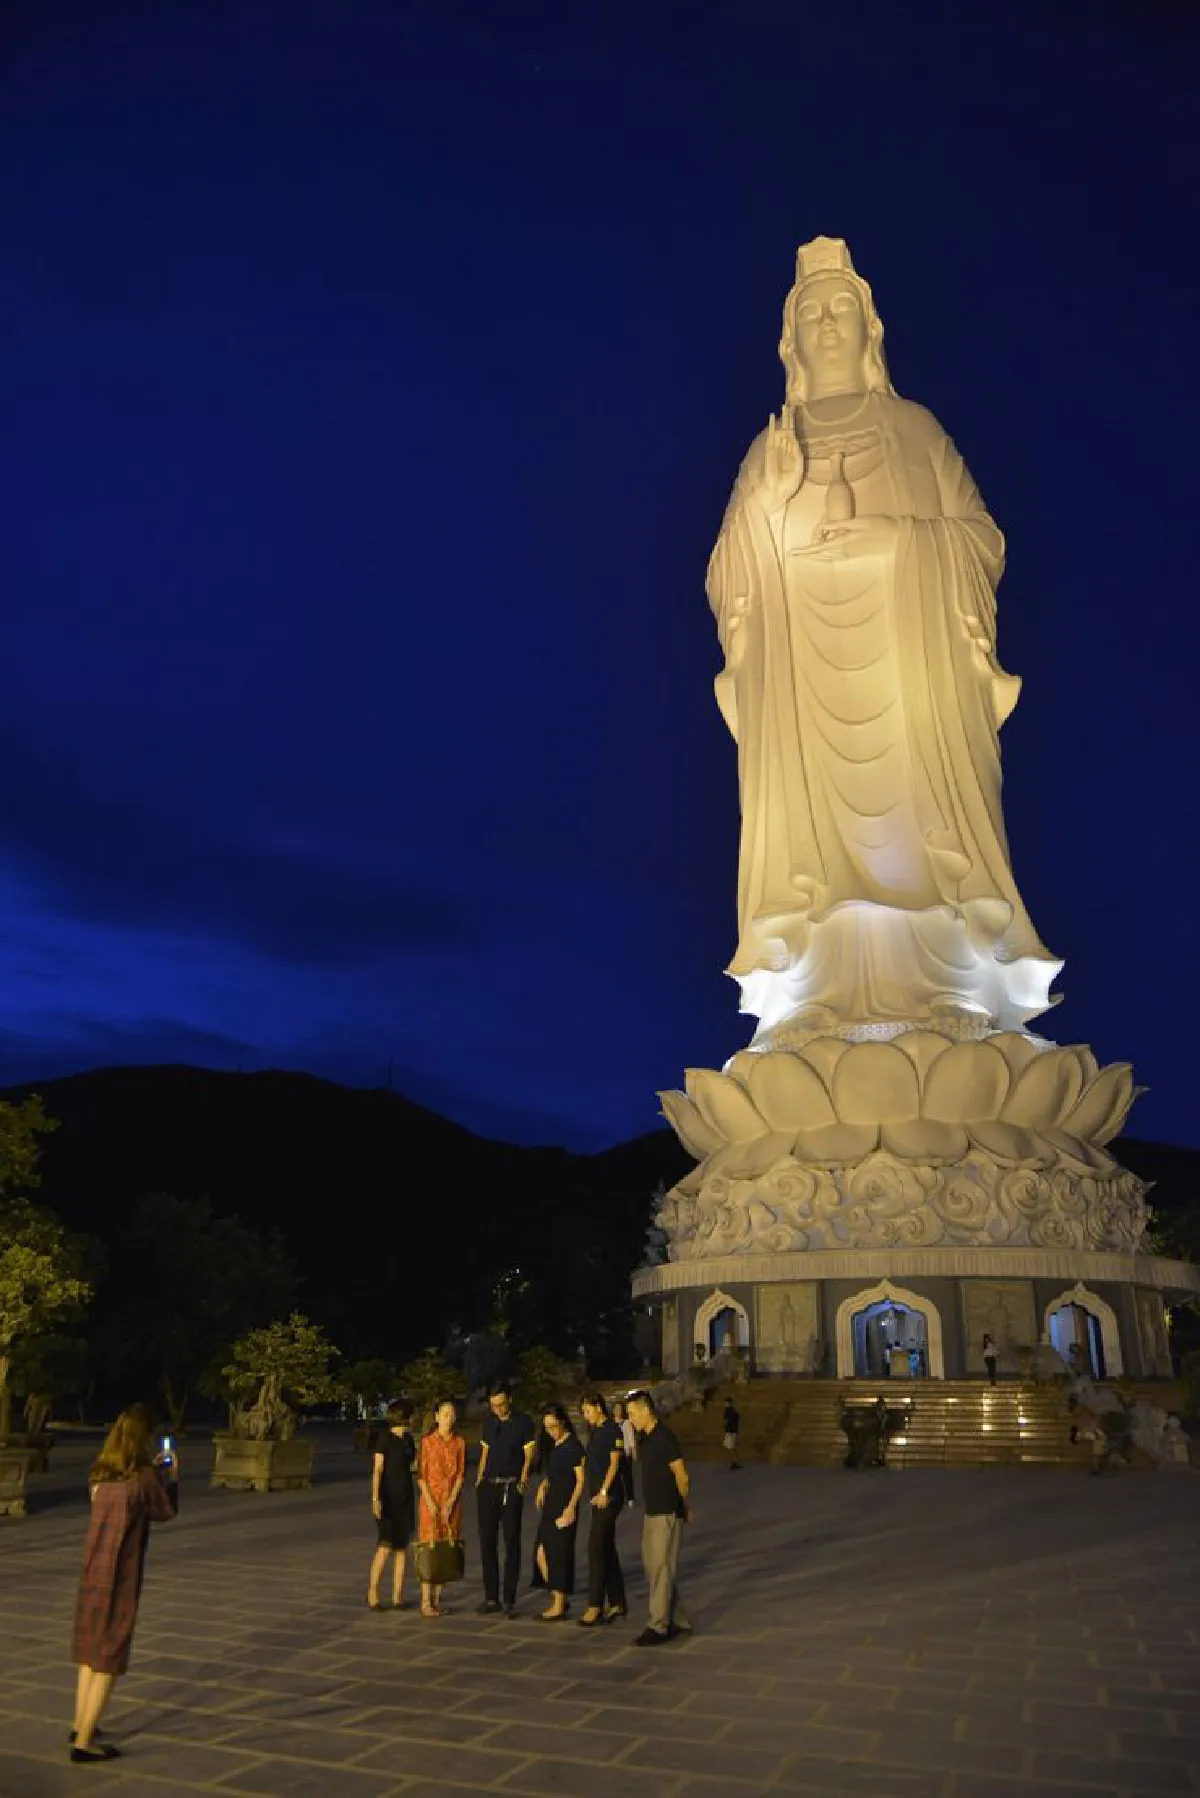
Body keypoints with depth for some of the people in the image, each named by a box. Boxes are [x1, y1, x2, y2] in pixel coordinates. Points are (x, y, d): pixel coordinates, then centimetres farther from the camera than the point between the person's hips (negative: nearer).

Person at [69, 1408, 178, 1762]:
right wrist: (172, 1476, 14)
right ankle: (84, 1741, 6)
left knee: (90, 1647, 23)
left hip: (92, 1571, 7)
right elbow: (166, 1512, -1)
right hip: (121, 1576, -7)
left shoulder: (101, 1474, 2)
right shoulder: (144, 1477, -17)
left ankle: (80, 1725, 36)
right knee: (109, 1657, 3)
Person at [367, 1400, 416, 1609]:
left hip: (406, 1497, 6)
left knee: (402, 1547, 4)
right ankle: (372, 1594, 0)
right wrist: (375, 1498, -22)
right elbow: (377, 1469, -14)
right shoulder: (385, 1437, -9)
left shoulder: (409, 1439, 11)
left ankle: (397, 1596, 8)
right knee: (386, 1545, -12)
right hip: (388, 1496, -6)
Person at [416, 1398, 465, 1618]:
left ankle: (437, 1598, 13)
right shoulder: (427, 1441, -3)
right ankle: (425, 1602, -1)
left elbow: (461, 1475, 0)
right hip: (431, 1498, -2)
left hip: (452, 1500, 2)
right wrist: (431, 1503, -12)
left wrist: (450, 1503, -9)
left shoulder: (459, 1442, 2)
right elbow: (421, 1475, -4)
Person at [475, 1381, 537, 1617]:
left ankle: (510, 1600, 6)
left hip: (511, 1487, -5)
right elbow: (485, 1454, 17)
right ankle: (491, 1598, 14)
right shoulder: (489, 1423, 11)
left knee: (512, 1542, -1)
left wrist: (524, 1477, -20)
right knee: (487, 1541, 5)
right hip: (488, 1485, 5)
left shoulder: (524, 1422, -4)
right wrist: (479, 1479, 8)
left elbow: (528, 1456, -6)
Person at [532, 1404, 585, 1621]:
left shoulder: (574, 1446, -12)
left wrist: (571, 1507, -20)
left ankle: (559, 1606, 9)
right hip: (550, 1504, 8)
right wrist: (543, 1486, 3)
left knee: (559, 1554, -2)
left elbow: (581, 1480, -13)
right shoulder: (552, 1445, 11)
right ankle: (560, 1598, 22)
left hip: (565, 1505, -8)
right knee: (542, 1553, 9)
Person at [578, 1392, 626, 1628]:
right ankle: (617, 1602, 18)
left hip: (609, 1496, -9)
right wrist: (592, 1493, 13)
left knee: (596, 1547, -10)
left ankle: (595, 1606, -7)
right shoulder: (594, 1431, 15)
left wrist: (603, 1491, -18)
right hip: (597, 1496, 9)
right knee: (607, 1549, 11)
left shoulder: (612, 1430, -10)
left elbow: (614, 1462, -14)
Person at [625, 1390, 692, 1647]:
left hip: (667, 1513, -9)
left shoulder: (665, 1437, -17)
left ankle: (658, 1627, 3)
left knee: (662, 1568, -4)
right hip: (650, 1511, 9)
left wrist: (686, 1507, -1)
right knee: (651, 1565, 13)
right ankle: (678, 1620, 23)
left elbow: (682, 1476, -13)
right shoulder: (643, 1439, 10)